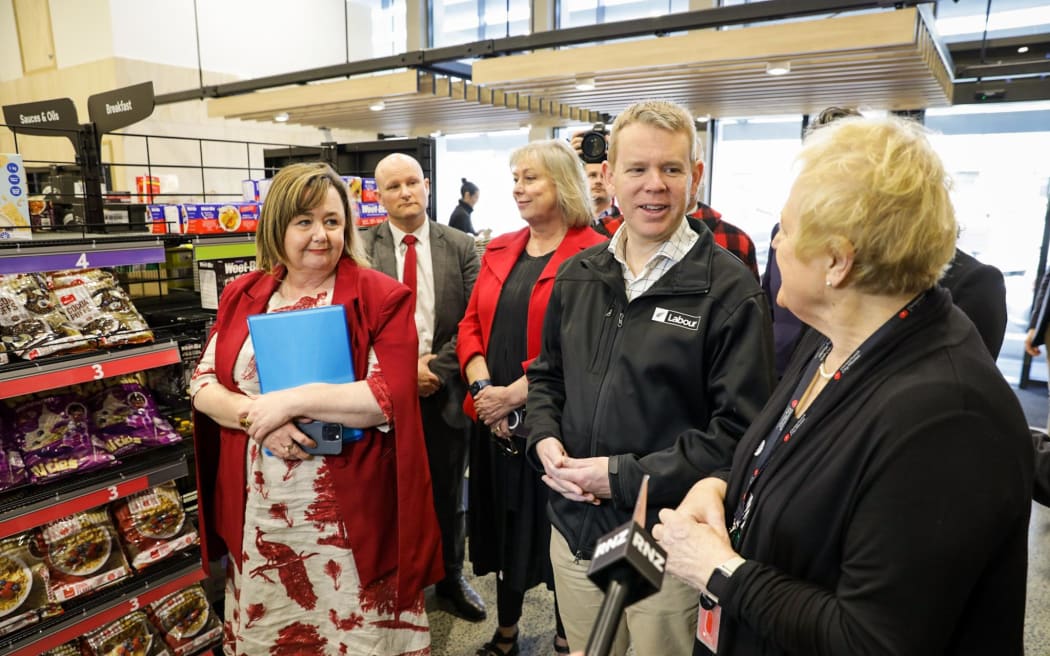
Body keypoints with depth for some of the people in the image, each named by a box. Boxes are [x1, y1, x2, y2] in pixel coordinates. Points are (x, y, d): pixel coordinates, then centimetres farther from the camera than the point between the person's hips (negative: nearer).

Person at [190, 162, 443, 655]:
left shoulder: (380, 297, -9)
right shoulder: (242, 296, 6)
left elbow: (392, 396, -17)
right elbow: (202, 385, 5)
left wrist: (292, 399, -21)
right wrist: (254, 416, -15)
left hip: (350, 513, -4)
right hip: (257, 513, 4)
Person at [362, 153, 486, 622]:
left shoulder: (461, 247, 1)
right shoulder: (360, 248, -1)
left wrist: (436, 367, -14)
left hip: (445, 389, 1)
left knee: (447, 492, 16)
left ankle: (451, 576, 37)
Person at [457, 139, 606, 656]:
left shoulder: (592, 255, -11)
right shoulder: (499, 250, 9)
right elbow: (470, 325, 6)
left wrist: (515, 394, -17)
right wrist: (483, 389, -8)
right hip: (494, 417, 6)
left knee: (558, 528, 11)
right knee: (505, 521, 19)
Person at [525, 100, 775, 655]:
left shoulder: (729, 289, -13)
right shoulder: (578, 275, 4)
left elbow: (741, 431, -16)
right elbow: (546, 375, 14)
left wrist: (625, 476, -19)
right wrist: (545, 440, -5)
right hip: (574, 527, 5)